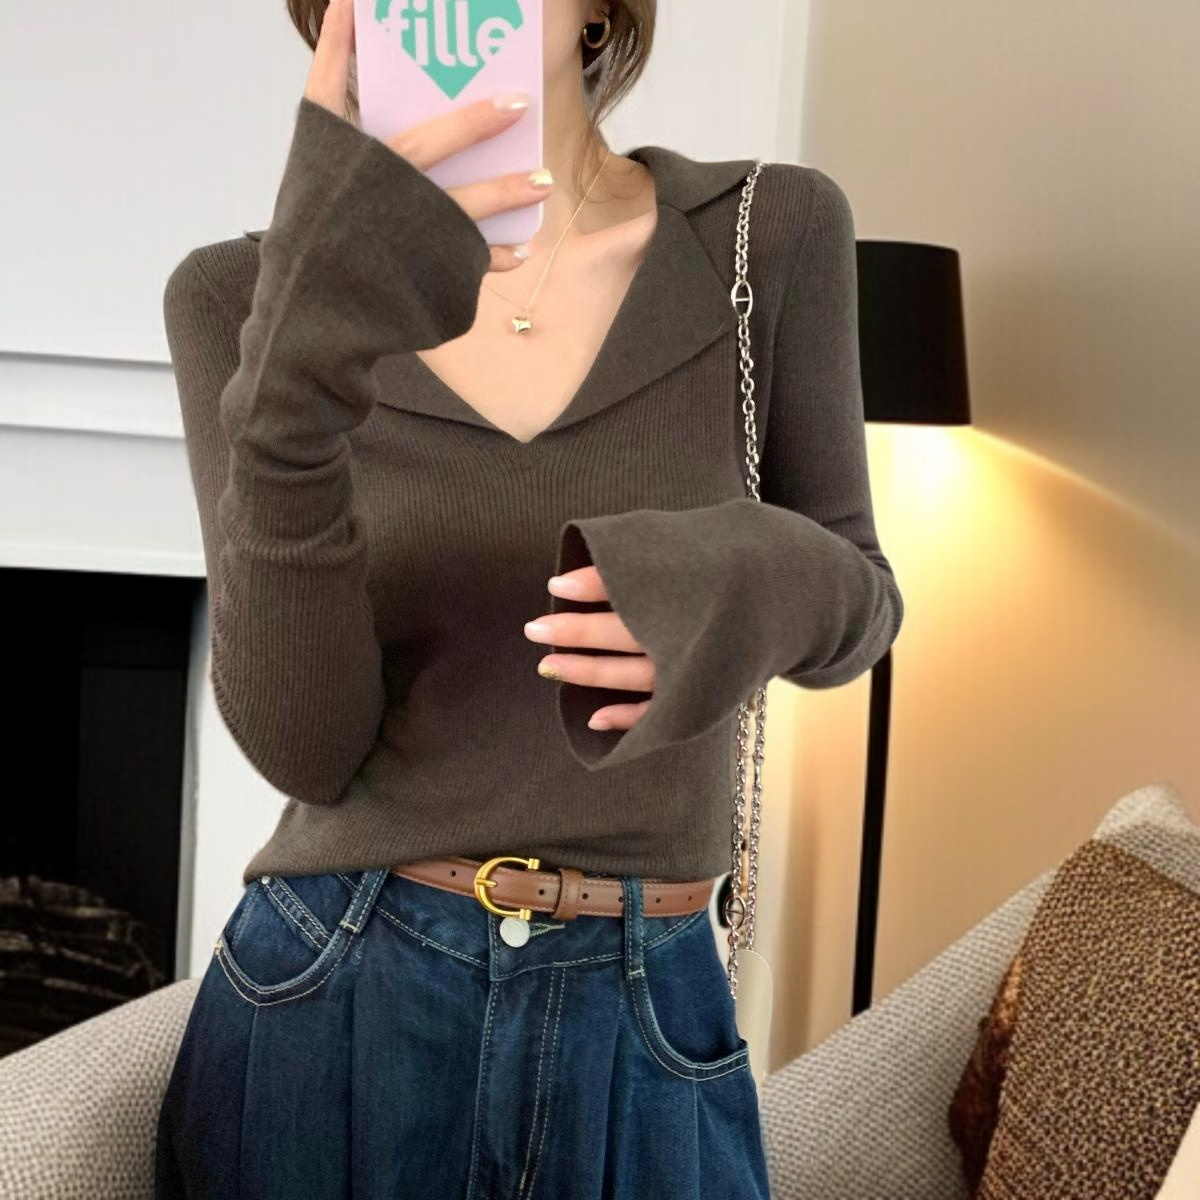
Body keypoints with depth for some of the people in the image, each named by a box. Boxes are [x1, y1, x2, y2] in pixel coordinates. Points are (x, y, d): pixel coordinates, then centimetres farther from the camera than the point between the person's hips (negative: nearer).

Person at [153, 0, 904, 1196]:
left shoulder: (770, 231, -6)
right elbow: (303, 746, -14)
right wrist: (298, 364, -29)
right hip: (324, 1002, 0)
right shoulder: (243, 294, -7)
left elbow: (856, 599, 3)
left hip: (645, 1017, 1)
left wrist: (767, 585, -20)